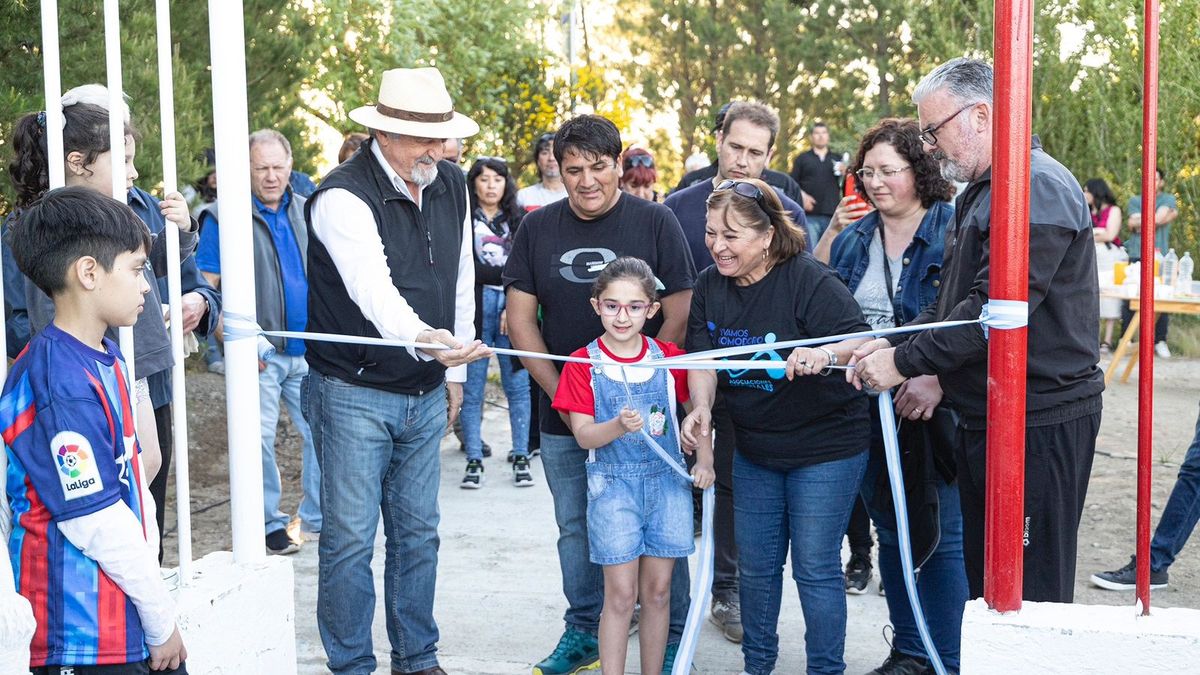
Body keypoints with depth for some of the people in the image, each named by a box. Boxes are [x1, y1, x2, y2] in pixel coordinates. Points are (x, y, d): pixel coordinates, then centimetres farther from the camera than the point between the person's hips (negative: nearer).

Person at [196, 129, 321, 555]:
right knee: (259, 440, -2)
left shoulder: (306, 212, 11)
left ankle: (316, 519, 22)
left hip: (308, 351, 5)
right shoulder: (223, 216, -4)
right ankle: (270, 525, 13)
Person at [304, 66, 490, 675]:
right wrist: (425, 340, -52)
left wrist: (454, 372, 15)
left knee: (418, 531, 14)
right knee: (350, 538, 0)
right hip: (354, 392, -6)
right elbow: (373, 288, -34)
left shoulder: (452, 187, 4)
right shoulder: (343, 196, -18)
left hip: (427, 394, 6)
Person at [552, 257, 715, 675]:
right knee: (621, 594, -2)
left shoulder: (669, 358, 2)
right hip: (612, 486, -2)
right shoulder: (583, 363, -5)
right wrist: (619, 425, -28)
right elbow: (583, 435, -10)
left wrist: (705, 459, -1)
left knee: (658, 591, 8)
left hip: (667, 483, 3)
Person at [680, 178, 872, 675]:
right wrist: (700, 408, -20)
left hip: (825, 446, -6)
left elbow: (863, 342, -25)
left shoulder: (809, 280, -21)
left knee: (815, 567, -1)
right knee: (755, 563, 16)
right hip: (754, 446, 6)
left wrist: (824, 355, -46)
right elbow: (702, 356, -2)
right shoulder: (711, 285, -2)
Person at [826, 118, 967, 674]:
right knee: (890, 533, 15)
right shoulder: (852, 242, 12)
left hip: (935, 407, -6)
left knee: (939, 537, 0)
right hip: (868, 407, 6)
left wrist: (936, 380, -25)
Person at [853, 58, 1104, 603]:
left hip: (1038, 423, -10)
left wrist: (904, 363, -17)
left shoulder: (1039, 189, -16)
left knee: (1032, 598, -2)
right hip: (982, 416, 10)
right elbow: (954, 305, 19)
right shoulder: (980, 192, 18)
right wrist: (891, 344, 4)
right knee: (984, 583, 16)